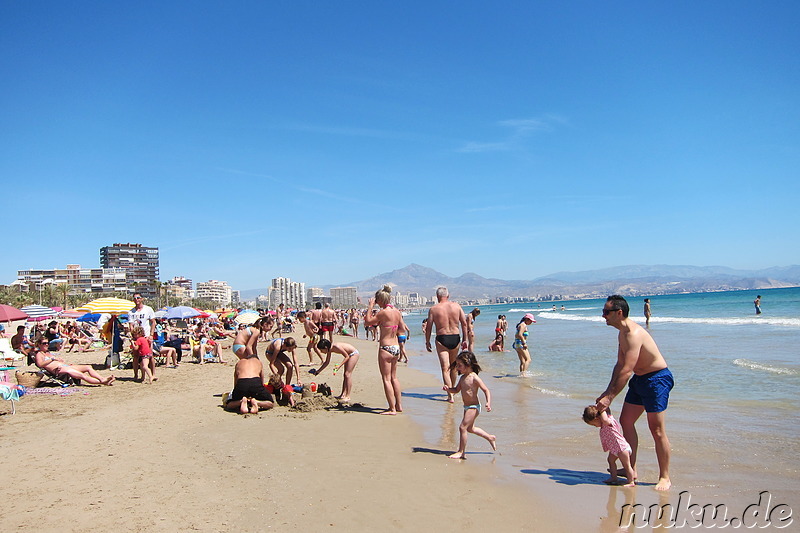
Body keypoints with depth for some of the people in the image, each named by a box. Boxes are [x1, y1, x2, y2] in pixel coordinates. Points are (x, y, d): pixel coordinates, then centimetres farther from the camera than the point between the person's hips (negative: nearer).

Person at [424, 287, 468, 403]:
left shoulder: (433, 309, -3)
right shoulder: (456, 306, 3)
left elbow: (428, 327, -2)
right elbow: (464, 323, 2)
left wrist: (427, 342, 8)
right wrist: (465, 340, 7)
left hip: (441, 339, -3)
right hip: (455, 338, 3)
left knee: (445, 368, -1)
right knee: (453, 367, 20)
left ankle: (450, 396, -10)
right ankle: (452, 390, 36)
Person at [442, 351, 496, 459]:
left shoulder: (474, 378, -20)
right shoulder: (463, 378, 5)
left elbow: (486, 390, -17)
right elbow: (456, 390, 15)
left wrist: (488, 403, -29)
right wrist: (448, 389, -5)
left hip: (473, 407, -10)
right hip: (467, 407, 10)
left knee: (462, 427, -11)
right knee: (470, 428, 24)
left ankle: (461, 452, 1)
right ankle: (490, 438, 41)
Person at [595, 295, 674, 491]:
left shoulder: (634, 334, -26)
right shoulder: (622, 334, 6)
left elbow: (626, 371, -30)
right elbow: (620, 366, 12)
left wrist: (610, 398, -28)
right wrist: (608, 391, 7)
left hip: (657, 379, -10)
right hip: (639, 378, 10)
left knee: (656, 429, -4)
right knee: (625, 421, 10)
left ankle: (665, 477, 10)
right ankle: (631, 469, 21)